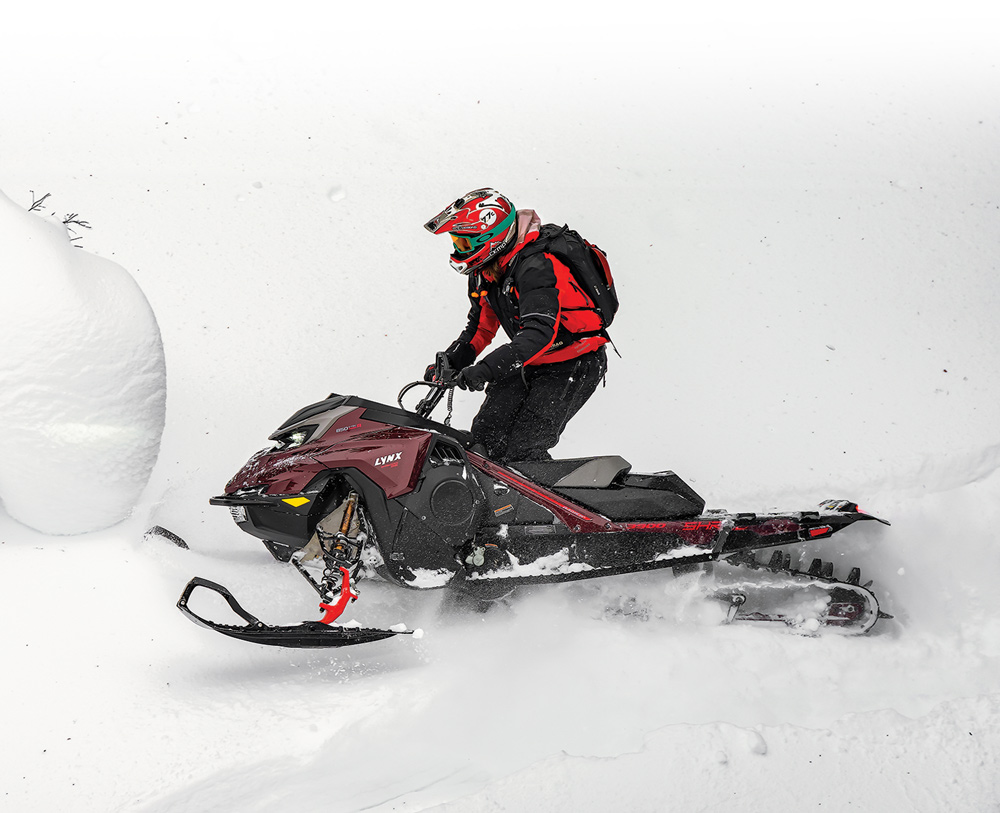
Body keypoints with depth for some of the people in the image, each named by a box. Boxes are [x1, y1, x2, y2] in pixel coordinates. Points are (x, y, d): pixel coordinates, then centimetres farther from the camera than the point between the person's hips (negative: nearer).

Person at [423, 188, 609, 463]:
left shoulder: (536, 267, -27)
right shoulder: (484, 272, 2)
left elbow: (540, 332, -39)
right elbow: (480, 327, 16)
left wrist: (486, 370, -45)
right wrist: (449, 362, 1)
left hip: (574, 365, -9)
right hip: (532, 365, 9)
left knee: (521, 450, -17)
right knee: (485, 436, -1)